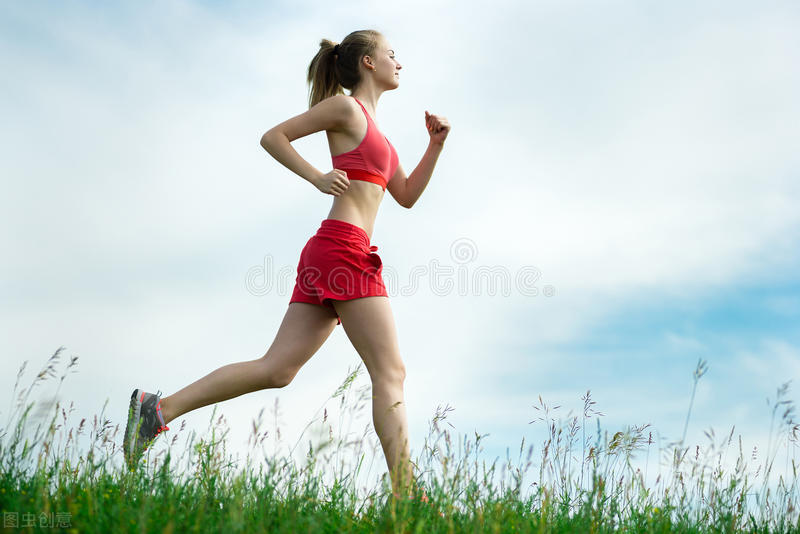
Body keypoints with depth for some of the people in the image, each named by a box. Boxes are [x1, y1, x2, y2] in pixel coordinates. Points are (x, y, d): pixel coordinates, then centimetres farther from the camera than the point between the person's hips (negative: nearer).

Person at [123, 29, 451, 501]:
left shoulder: (372, 126, 27)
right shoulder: (345, 106, 1)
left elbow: (407, 196, 27)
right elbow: (273, 136, -1)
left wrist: (436, 144, 16)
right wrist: (318, 177, -9)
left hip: (326, 257, 9)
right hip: (344, 248, -9)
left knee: (276, 369, 2)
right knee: (390, 373, -7)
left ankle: (158, 409, 0)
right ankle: (405, 495, -7)